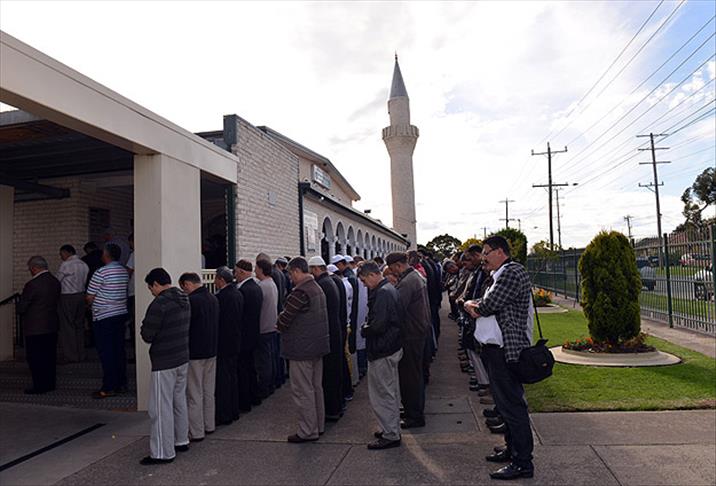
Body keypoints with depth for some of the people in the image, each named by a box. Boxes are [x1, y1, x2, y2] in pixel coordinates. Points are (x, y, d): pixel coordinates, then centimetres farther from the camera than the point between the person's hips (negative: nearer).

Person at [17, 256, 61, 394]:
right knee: (50, 356, 14)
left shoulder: (32, 285, -19)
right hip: (52, 326, 7)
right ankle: (50, 383, 22)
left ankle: (40, 386, 10)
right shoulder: (55, 282, 4)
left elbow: (21, 308, -12)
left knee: (35, 358, 4)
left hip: (35, 328, -7)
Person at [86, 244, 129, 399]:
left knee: (106, 353, -1)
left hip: (104, 317, -7)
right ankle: (121, 384, 19)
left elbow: (89, 298, -12)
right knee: (119, 350, 12)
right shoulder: (124, 271, 7)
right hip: (121, 314, 7)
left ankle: (109, 388, 4)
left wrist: (92, 304, 11)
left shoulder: (100, 273, -15)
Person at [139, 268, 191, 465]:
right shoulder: (184, 300, 7)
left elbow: (146, 334, -16)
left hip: (164, 363, -8)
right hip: (183, 359, 9)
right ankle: (181, 441, 31)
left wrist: (147, 334, 4)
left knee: (161, 408, 1)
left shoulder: (160, 303, -19)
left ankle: (163, 453, 9)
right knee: (179, 401, 19)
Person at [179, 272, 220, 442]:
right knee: (209, 392, 17)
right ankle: (209, 425, 27)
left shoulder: (192, 300, -19)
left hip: (194, 354, -8)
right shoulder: (214, 298, 6)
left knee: (194, 394, 2)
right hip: (211, 352, 8)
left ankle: (196, 432, 9)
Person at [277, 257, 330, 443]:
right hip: (317, 346, 10)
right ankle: (319, 425, 29)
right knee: (316, 387, 18)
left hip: (302, 349, -10)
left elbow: (284, 319, -20)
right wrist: (284, 325, 13)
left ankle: (308, 431, 9)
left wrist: (280, 326, 3)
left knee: (303, 390, 1)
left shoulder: (300, 292, -21)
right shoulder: (318, 289, 11)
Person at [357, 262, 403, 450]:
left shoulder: (382, 293, -21)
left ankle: (390, 435, 11)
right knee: (391, 392, 20)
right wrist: (367, 327, 4)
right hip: (393, 348, 11)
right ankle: (393, 430, 32)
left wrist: (364, 330, -9)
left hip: (382, 352, -11)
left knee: (382, 394, 1)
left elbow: (378, 325, -28)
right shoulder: (390, 289, 10)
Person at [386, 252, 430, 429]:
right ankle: (416, 409, 34)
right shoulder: (418, 277, 11)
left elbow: (397, 309, -27)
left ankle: (415, 417, 10)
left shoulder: (406, 283, -22)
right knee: (416, 374, 21)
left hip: (410, 335, -10)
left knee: (409, 376, 0)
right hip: (420, 330, 11)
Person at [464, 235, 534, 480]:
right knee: (505, 402, 18)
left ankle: (523, 463, 6)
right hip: (496, 348, 10)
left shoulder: (512, 272, -16)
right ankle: (512, 450, 31)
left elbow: (487, 306, -20)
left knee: (512, 404, -4)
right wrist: (473, 306, -5)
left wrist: (471, 304, 0)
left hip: (506, 349, -10)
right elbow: (485, 303, 17)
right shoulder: (500, 274, 18)